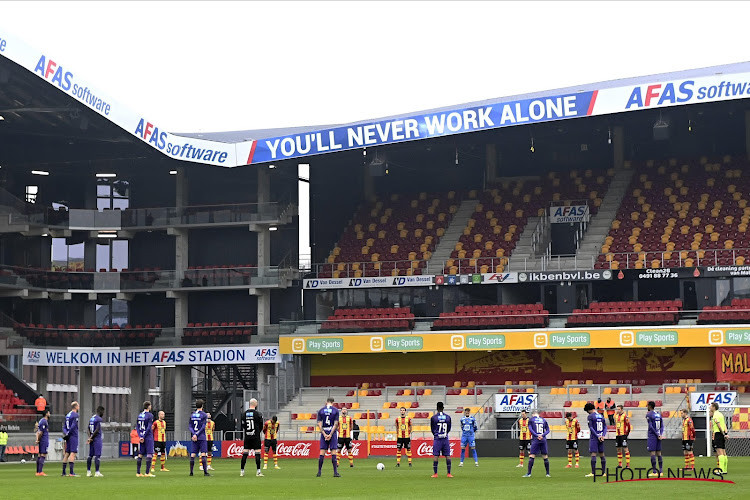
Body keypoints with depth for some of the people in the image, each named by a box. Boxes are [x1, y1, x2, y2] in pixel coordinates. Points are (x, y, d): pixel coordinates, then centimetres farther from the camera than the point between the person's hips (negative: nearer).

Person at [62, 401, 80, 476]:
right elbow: (73, 426, -18)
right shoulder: (75, 415, -9)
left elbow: (64, 427, 13)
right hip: (73, 436, -8)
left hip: (68, 437, 8)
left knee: (67, 453, 10)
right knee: (73, 453, -10)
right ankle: (71, 472, -16)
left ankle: (63, 472, 12)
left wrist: (65, 433, 0)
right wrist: (68, 433, -12)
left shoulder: (67, 415, 16)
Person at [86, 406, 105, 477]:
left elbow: (88, 429, 11)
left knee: (90, 455, 10)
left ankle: (88, 472, 12)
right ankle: (97, 472, -10)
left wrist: (90, 437, 0)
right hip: (97, 439, -8)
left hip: (92, 439, 8)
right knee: (97, 455, -7)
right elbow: (97, 430, -17)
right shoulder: (99, 419, -12)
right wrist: (91, 437, -8)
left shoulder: (91, 418, 14)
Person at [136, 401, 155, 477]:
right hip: (148, 437, -6)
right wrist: (143, 437, -11)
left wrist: (140, 436, 1)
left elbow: (137, 426, 7)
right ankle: (147, 473, -9)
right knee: (149, 454, -4)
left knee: (140, 454, 9)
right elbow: (149, 427, -14)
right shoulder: (150, 415, -9)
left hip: (141, 437, 6)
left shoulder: (139, 415, 10)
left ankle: (138, 472, 9)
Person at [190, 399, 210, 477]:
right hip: (202, 437, -5)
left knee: (193, 455, 4)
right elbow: (203, 427, -11)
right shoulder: (203, 414, -5)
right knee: (203, 454, -5)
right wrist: (196, 435, -10)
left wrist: (194, 434, -5)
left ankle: (191, 472, 4)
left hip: (194, 438, 5)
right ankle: (205, 471, -9)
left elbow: (190, 427, 6)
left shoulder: (192, 415, 11)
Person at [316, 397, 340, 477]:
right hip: (332, 432, -2)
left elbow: (319, 424, -1)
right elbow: (336, 424, -8)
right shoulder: (335, 410, -1)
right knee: (334, 452, -2)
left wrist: (324, 434, -5)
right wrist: (330, 434, -9)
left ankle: (319, 472, 4)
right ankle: (335, 472, -5)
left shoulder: (321, 410, 5)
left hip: (324, 433, 2)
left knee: (322, 452, 4)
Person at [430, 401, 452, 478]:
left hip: (437, 439, -2)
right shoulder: (448, 417, 2)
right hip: (445, 439, 2)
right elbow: (449, 429, 11)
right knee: (447, 455, 4)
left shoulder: (433, 417, -5)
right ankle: (449, 473, 2)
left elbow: (432, 429, 6)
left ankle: (435, 473, 0)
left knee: (436, 455, 1)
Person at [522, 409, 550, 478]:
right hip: (543, 439, 3)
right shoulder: (544, 420, 13)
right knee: (545, 457, 8)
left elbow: (530, 428, -7)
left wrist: (537, 435, -12)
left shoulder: (531, 419, 5)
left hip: (535, 439, -3)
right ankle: (548, 473, 10)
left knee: (531, 456, -3)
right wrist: (542, 435, -5)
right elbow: (548, 430, 7)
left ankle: (529, 473, -8)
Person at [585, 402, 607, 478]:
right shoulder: (601, 416, 13)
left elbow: (591, 428, -14)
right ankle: (603, 472, 11)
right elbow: (605, 427, 11)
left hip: (594, 438, -6)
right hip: (601, 438, 6)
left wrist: (597, 436, -13)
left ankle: (593, 473, -13)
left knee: (593, 454, -8)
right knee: (601, 454, 10)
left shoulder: (590, 416, -7)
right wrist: (603, 435, 1)